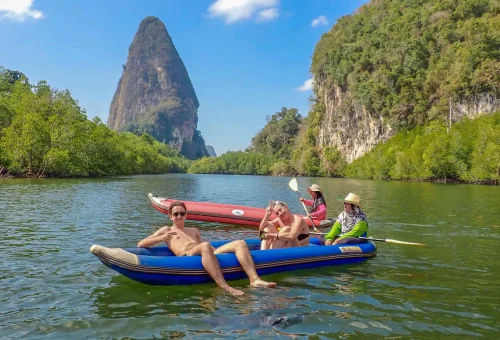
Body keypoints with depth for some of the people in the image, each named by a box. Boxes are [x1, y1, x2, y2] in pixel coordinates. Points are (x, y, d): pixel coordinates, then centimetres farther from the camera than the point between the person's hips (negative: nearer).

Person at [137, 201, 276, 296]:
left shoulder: (194, 231, 36)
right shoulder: (166, 230, 23)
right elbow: (140, 244, 14)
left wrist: (212, 249, 6)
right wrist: (162, 237, -1)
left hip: (205, 255, 6)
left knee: (240, 243, -14)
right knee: (206, 246, -42)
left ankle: (254, 279, -34)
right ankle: (225, 287, -51)